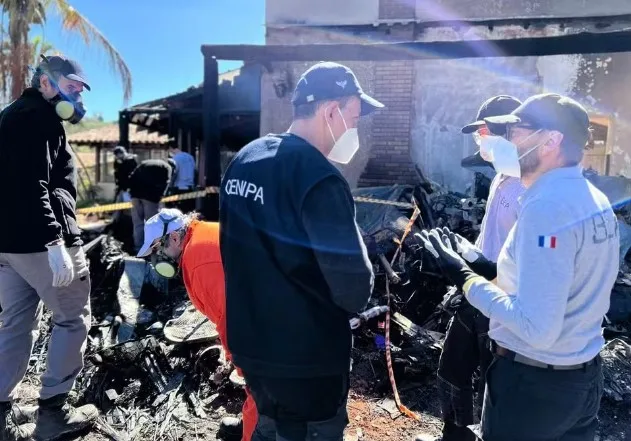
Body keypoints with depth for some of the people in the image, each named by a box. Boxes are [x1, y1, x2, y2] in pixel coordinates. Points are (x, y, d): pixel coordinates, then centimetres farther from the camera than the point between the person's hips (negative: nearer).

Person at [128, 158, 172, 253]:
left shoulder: (144, 163, 30)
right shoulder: (166, 167, 16)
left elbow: (132, 178, 15)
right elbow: (164, 184, -4)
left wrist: (133, 194, 10)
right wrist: (158, 197, -5)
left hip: (136, 194, 5)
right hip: (150, 195, -5)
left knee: (138, 223, 11)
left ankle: (138, 247, 13)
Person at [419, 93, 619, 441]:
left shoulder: (547, 206, -25)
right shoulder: (593, 199, 4)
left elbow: (537, 329, -28)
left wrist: (465, 277, -19)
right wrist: (487, 269, 5)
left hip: (532, 383, -8)